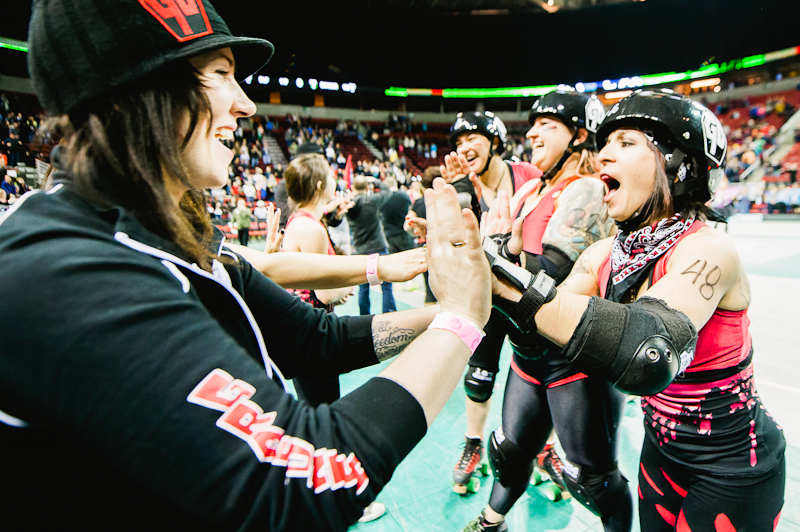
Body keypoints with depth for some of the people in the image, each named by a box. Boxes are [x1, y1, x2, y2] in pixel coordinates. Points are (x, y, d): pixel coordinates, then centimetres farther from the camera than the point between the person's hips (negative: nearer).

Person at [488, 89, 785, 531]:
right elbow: (543, 325, -10)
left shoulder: (708, 250, -26)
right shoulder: (605, 254, -7)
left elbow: (650, 352, -45)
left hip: (734, 468, -5)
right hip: (662, 448, 5)